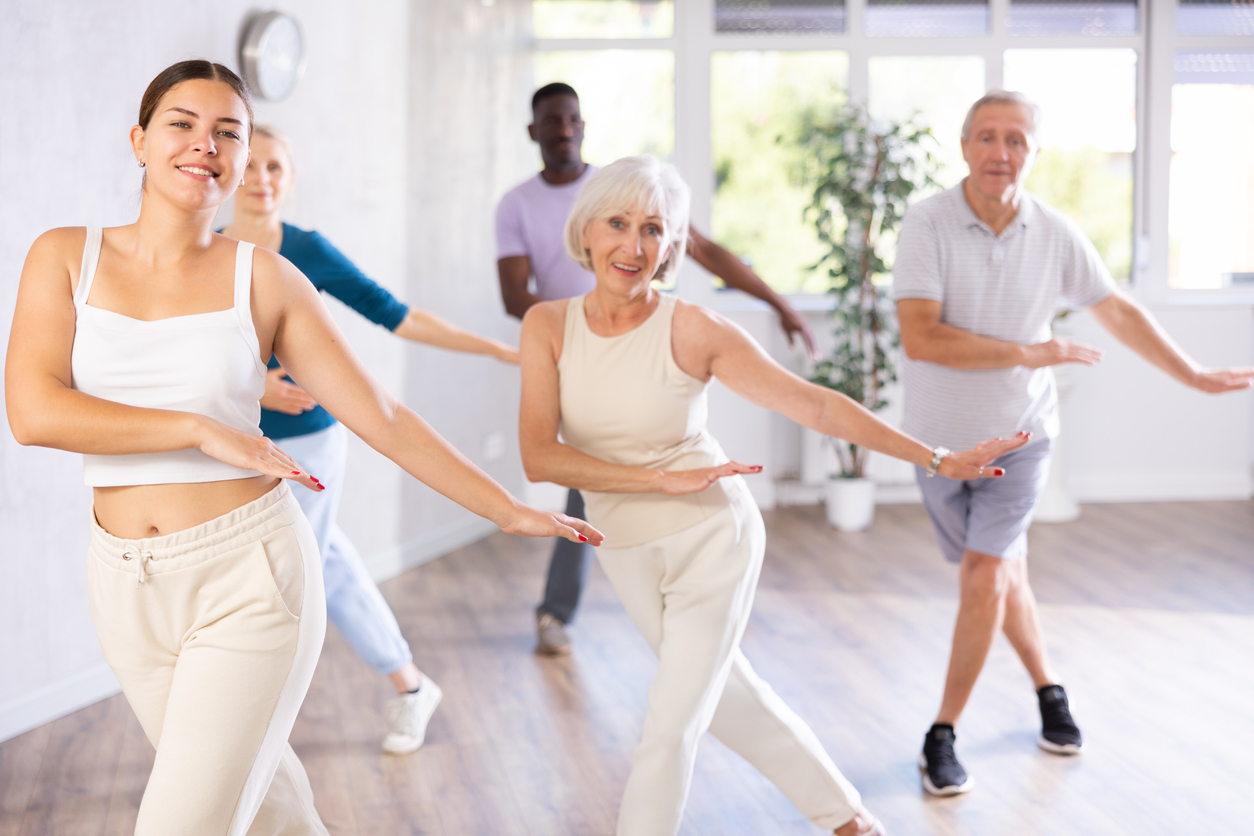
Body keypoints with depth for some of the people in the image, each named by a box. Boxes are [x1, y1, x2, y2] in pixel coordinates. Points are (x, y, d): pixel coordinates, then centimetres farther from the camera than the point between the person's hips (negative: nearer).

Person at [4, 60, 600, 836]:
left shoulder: (264, 277, -3)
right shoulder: (66, 256, 1)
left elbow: (384, 419, 0)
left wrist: (511, 511, 0)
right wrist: (202, 431, -16)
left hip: (249, 575, -3)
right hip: (130, 588, 3)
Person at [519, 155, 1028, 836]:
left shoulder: (693, 331, -18)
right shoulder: (548, 326, -11)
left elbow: (817, 405, -16)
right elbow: (539, 456, -20)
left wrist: (937, 460, -18)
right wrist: (662, 479, -27)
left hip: (712, 537, -4)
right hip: (626, 550, 4)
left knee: (670, 727, -5)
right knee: (725, 694, 20)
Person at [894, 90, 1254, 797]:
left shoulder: (1056, 234, -8)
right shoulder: (928, 223, -17)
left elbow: (1118, 311, 7)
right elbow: (920, 338, -25)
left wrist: (1196, 376, 14)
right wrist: (1026, 354, -24)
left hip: (1020, 436, 0)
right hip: (940, 439, 0)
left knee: (984, 577, -12)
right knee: (1006, 574, 14)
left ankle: (944, 736, 0)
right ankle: (1049, 687, 39)